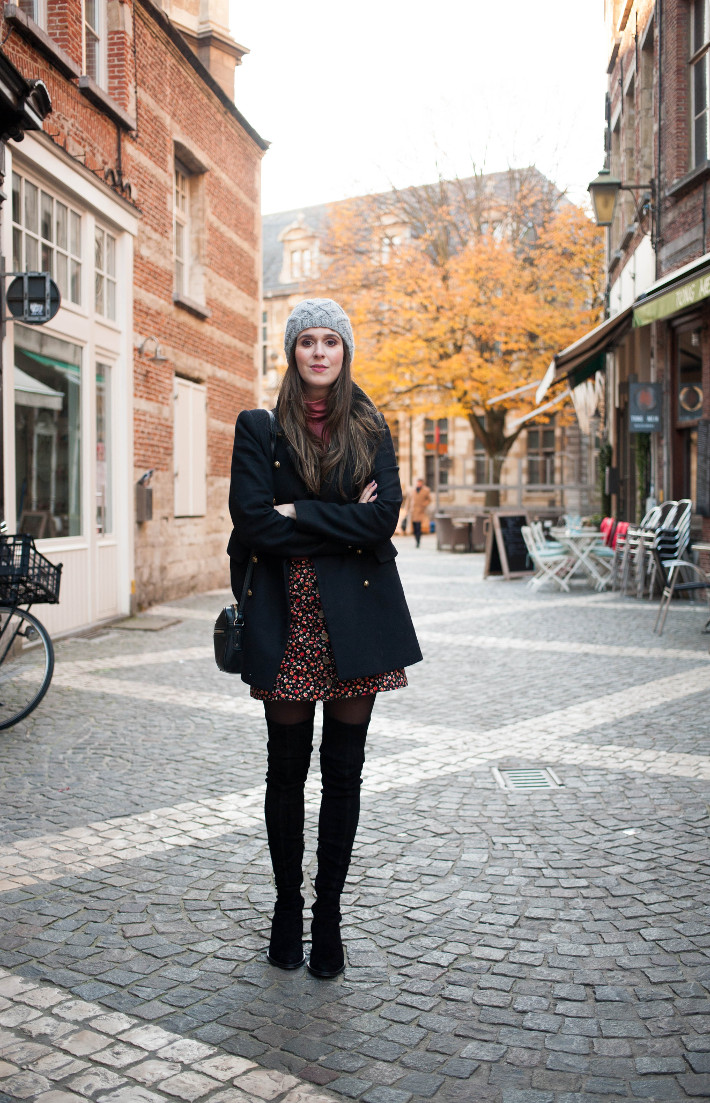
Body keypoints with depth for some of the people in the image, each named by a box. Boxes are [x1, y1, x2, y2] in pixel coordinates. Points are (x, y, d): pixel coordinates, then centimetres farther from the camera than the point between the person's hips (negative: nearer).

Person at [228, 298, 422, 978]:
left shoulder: (371, 430, 8)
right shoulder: (259, 429, 5)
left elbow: (384, 516, -7)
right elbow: (253, 520, -9)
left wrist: (299, 515, -12)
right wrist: (341, 524, -10)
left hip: (355, 619, 1)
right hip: (286, 621, -1)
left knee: (343, 772, 6)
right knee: (287, 770, 9)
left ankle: (328, 912, 21)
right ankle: (287, 905, 27)